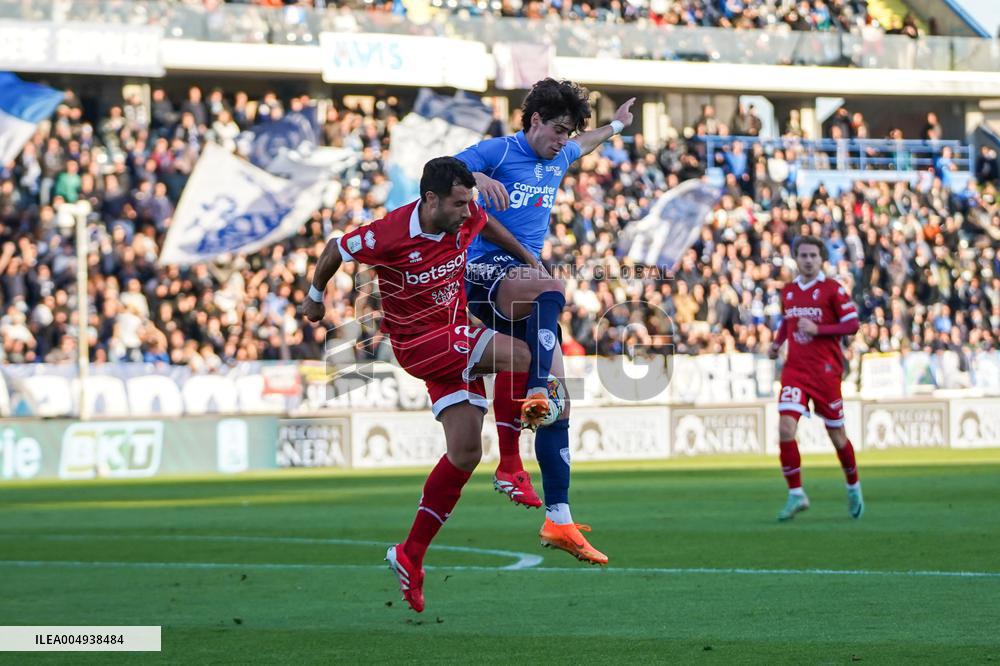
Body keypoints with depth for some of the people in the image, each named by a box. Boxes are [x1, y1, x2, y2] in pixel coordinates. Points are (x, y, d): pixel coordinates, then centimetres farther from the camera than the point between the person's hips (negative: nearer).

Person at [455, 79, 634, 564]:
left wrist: (616, 125, 58)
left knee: (559, 402, -2)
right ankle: (535, 395, -52)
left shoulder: (559, 159, 21)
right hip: (487, 272, -7)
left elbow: (583, 144, 45)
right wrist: (479, 178, -29)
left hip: (525, 275, 8)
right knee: (551, 289, -42)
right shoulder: (497, 152, -1)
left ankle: (559, 519, -4)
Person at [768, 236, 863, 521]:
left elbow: (852, 325, -7)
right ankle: (796, 494, -9)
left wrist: (817, 329, -17)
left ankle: (854, 487, 31)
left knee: (836, 434, 6)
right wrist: (777, 342, 9)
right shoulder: (788, 291, 10)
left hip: (825, 370, -3)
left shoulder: (833, 289, -5)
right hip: (795, 370, 3)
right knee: (785, 427, -16)